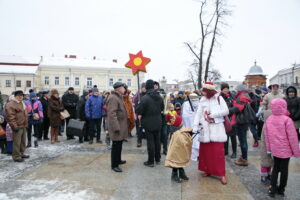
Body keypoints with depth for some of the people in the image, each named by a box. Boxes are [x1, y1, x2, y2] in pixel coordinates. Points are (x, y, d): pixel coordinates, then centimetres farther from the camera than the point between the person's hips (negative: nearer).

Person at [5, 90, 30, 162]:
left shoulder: (22, 103, 17)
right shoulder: (10, 105, -13)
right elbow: (10, 117, -18)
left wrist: (26, 124, 22)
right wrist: (14, 126, -21)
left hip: (23, 126, 9)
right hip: (17, 127, -9)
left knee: (23, 141, 17)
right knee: (17, 142, -3)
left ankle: (21, 153, 30)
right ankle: (16, 156, 6)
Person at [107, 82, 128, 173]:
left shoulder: (119, 97, 16)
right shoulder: (113, 98, -18)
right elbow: (112, 114, -25)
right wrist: (116, 128, -27)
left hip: (121, 125, 10)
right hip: (117, 126, -10)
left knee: (119, 144, 20)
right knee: (116, 146, -2)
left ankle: (118, 160, 34)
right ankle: (114, 165, 8)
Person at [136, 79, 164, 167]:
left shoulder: (145, 98, -20)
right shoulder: (159, 97, 0)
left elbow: (139, 111, -17)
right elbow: (162, 108, 12)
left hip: (148, 123, -5)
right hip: (158, 122, 5)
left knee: (150, 141, 2)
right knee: (157, 140, 15)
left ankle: (151, 161, 12)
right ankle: (158, 159, 27)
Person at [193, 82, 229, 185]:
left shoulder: (219, 98, -1)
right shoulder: (202, 100, 6)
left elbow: (226, 111, -7)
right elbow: (198, 114, 1)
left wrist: (212, 114, -12)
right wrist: (195, 127, -8)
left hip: (217, 129, -3)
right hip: (205, 129, 3)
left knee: (218, 152, -3)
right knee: (205, 151, 7)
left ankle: (222, 174, 7)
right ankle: (207, 170, 24)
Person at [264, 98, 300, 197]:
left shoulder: (269, 119, -1)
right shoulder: (287, 120, -17)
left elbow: (267, 136, 6)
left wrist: (269, 148, 16)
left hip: (275, 150, 5)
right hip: (285, 150, -4)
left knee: (275, 168, 16)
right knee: (284, 170, 11)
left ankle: (272, 189, 16)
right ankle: (281, 189, 24)